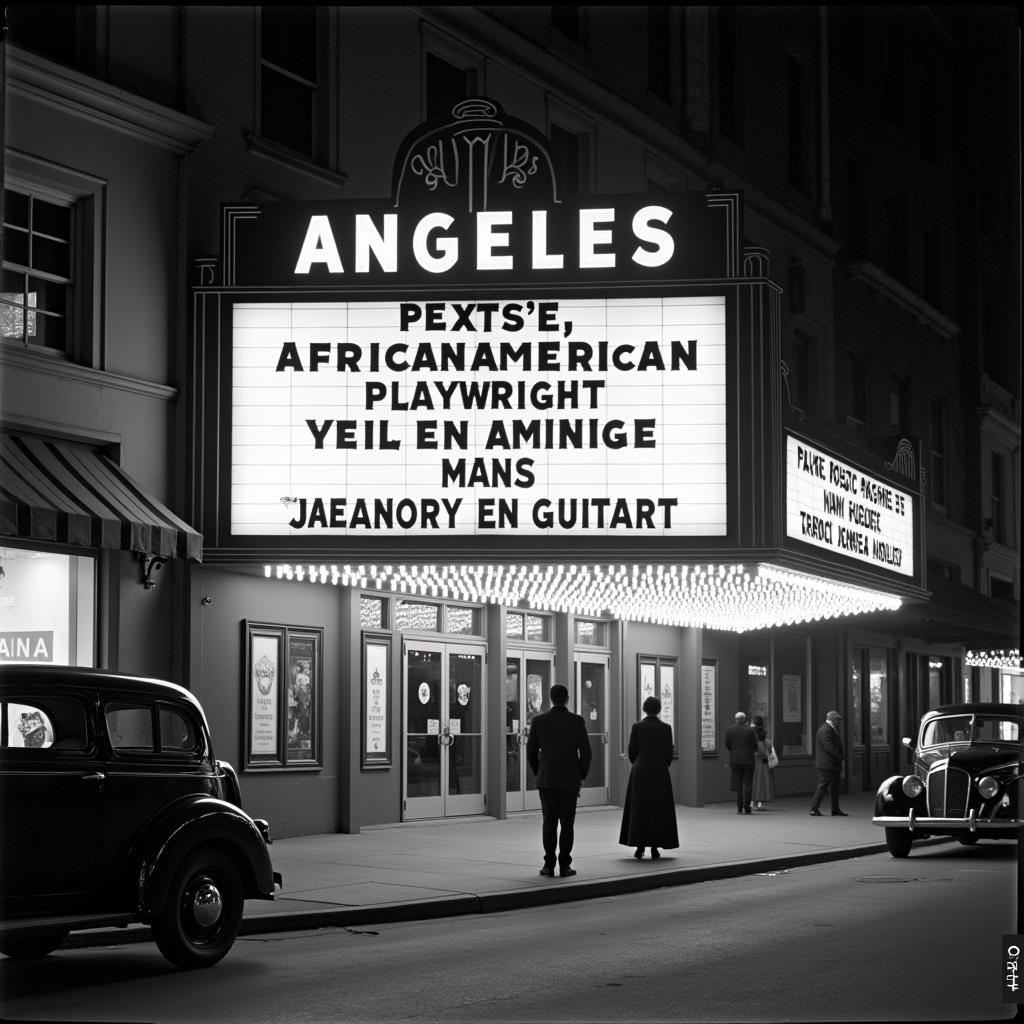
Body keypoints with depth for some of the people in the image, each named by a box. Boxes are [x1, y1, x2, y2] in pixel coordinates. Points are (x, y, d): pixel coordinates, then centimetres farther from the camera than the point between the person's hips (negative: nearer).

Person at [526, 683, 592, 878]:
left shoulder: (538, 721, -1)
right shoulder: (577, 721, -5)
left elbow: (531, 752, 2)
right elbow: (585, 752, -7)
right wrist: (581, 776, 7)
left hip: (546, 780, 1)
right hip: (570, 779, -1)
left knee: (549, 823, 8)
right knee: (567, 823, 4)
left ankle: (549, 865, 3)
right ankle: (564, 866, 1)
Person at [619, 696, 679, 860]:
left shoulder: (637, 727, -4)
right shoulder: (665, 728, -3)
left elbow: (632, 752, -1)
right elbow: (669, 754, -1)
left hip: (640, 773, 0)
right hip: (660, 773, 0)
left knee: (639, 810, 7)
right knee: (658, 811, 7)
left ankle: (640, 848, 3)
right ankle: (654, 849, 3)